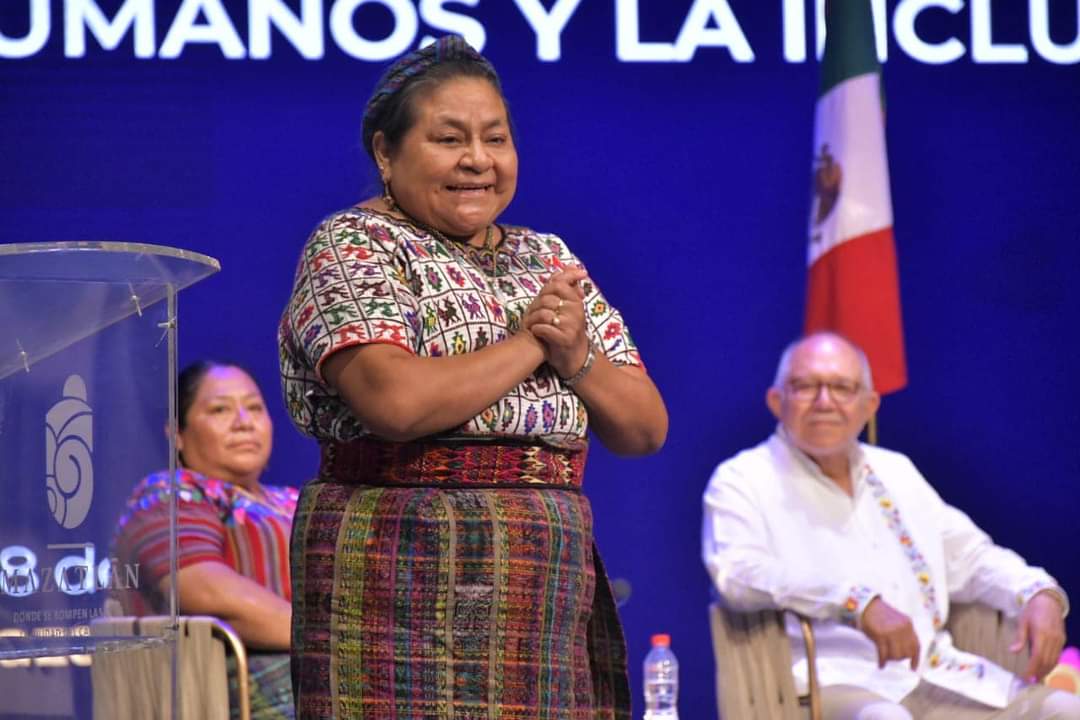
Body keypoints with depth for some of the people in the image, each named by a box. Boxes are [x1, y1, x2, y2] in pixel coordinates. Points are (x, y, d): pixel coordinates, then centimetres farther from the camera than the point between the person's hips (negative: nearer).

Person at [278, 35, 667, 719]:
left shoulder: (548, 258, 17)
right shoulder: (351, 246, -2)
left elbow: (647, 428, 14)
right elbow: (393, 398, -20)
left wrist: (578, 357, -5)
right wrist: (530, 343, -8)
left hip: (554, 580, 6)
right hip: (405, 580, -6)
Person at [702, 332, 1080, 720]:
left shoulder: (894, 472, 25)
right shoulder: (741, 481, 4)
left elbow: (969, 556, 31)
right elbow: (737, 573, -15)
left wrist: (1039, 593, 8)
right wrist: (856, 601, -29)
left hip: (943, 676, 7)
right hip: (834, 684, -7)